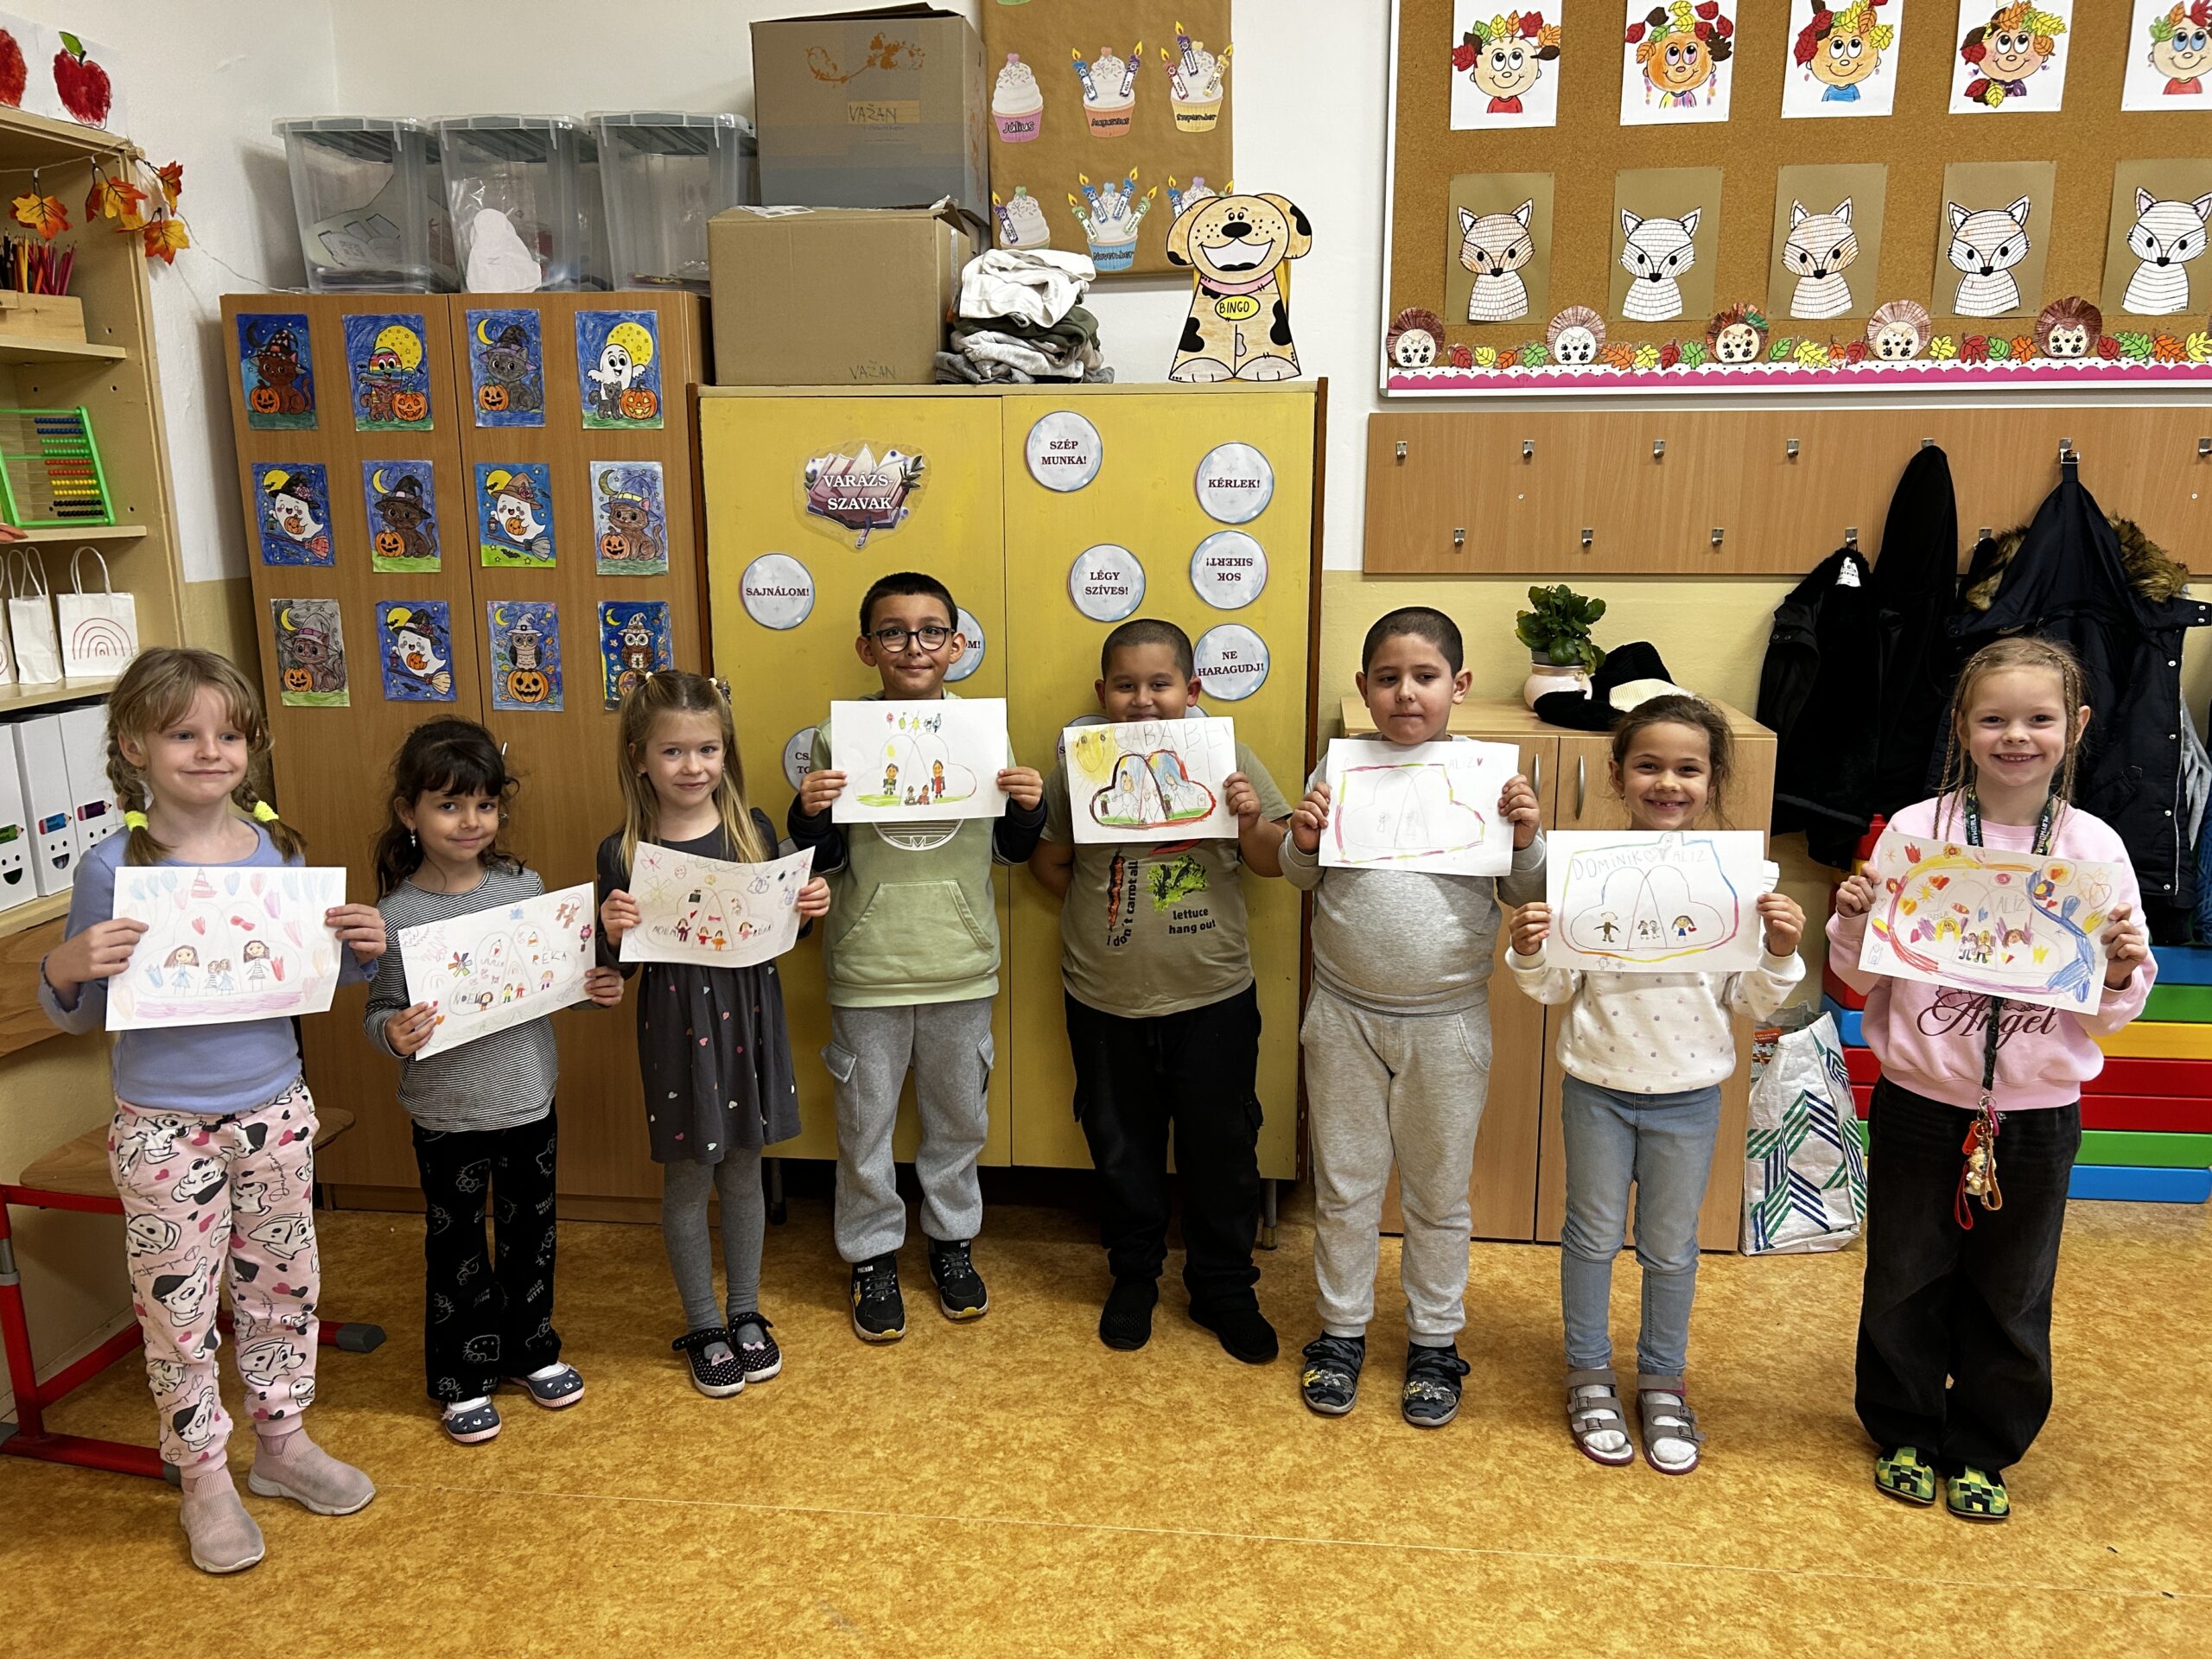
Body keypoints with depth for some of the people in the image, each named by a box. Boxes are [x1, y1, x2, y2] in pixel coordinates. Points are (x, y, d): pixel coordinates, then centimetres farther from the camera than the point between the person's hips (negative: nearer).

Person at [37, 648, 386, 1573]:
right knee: (178, 1308, 9)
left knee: (284, 1285, 16)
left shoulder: (277, 848, -2)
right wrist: (67, 967, -24)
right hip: (164, 1126, -3)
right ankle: (204, 1479, 29)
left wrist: (363, 946, -10)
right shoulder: (113, 868, -12)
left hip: (274, 1111, 4)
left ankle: (282, 1443, 37)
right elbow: (77, 1015, -3)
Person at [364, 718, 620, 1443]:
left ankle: (532, 1351, 41)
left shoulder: (524, 886, -3)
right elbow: (378, 1009, -10)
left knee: (531, 1233, 20)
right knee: (456, 1250, 12)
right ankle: (460, 1381, 31)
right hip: (448, 1117, -3)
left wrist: (598, 988, -10)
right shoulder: (398, 913, -14)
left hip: (530, 1103, 4)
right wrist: (394, 1031, -31)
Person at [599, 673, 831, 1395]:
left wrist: (808, 907, -11)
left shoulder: (752, 830, -2)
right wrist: (613, 932, -23)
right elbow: (621, 966, -3)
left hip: (747, 1022, 2)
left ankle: (745, 1313, 33)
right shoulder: (623, 853, -9)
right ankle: (703, 1328, 28)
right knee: (687, 1180, 9)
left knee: (743, 1171, 15)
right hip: (675, 1030, -2)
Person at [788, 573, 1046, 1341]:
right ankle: (874, 1255, 32)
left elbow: (1012, 849, 7)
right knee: (865, 1121, 12)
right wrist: (809, 814, -20)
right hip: (868, 968, -1)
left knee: (959, 1115, 17)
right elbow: (823, 859, -1)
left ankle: (952, 1239, 39)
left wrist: (1029, 806, -12)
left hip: (962, 965, 2)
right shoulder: (839, 736, -6)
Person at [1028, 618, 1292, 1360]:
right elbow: (1048, 862, 4)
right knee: (1122, 1147, 16)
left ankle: (1225, 1289, 30)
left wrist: (1252, 822, -17)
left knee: (1222, 1149, 11)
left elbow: (1273, 862, 1)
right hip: (1107, 1001, 1)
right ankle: (1133, 1275, 36)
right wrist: (1103, 909, -7)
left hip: (1214, 998, 0)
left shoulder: (1228, 759, -4)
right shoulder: (1080, 766, -3)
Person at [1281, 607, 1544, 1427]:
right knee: (1344, 1184, 15)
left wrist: (1526, 839, -18)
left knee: (1439, 1192, 15)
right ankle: (1342, 1331, 34)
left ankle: (1433, 1342, 33)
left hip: (1447, 1022, -1)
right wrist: (1302, 840, -13)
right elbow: (1303, 879, 8)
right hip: (1346, 1015, 1)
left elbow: (1523, 895, 1)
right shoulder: (1341, 768, -3)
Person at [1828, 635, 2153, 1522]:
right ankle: (1904, 1433, 36)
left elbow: (2106, 1014, 2)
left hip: (2038, 1114, 1)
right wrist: (1851, 924, -19)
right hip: (1918, 1104, 0)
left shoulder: (2094, 848, -4)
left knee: (2011, 1292, 15)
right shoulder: (1915, 831, -7)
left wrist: (2122, 968, -18)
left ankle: (1982, 1450, 36)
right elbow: (1862, 976, 0)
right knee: (1904, 1280, 14)